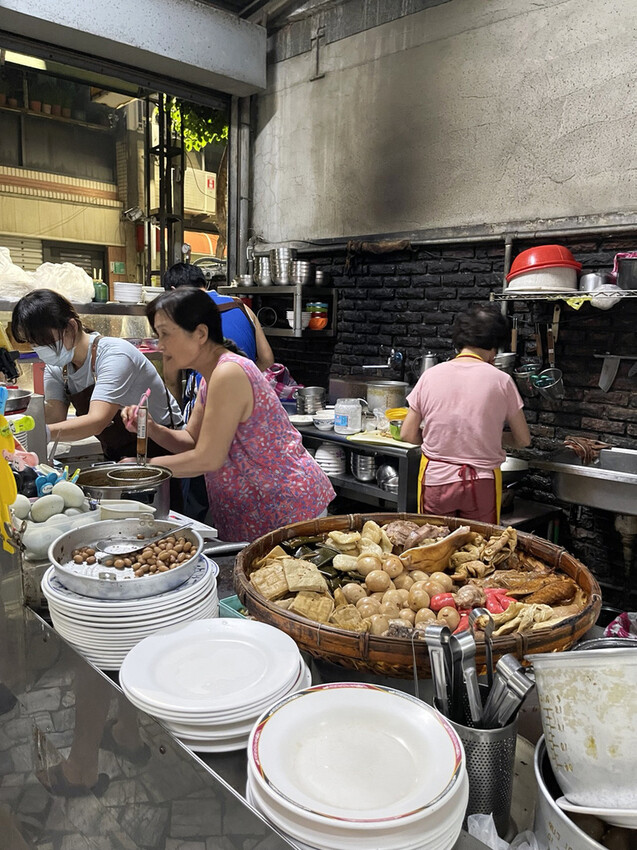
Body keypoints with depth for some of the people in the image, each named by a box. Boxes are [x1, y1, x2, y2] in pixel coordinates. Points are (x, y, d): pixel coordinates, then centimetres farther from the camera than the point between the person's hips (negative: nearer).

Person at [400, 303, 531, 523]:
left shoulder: (431, 375, -3)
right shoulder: (500, 380, -7)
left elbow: (408, 435, 0)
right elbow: (523, 440, 1)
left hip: (436, 480, 1)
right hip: (481, 483, -1)